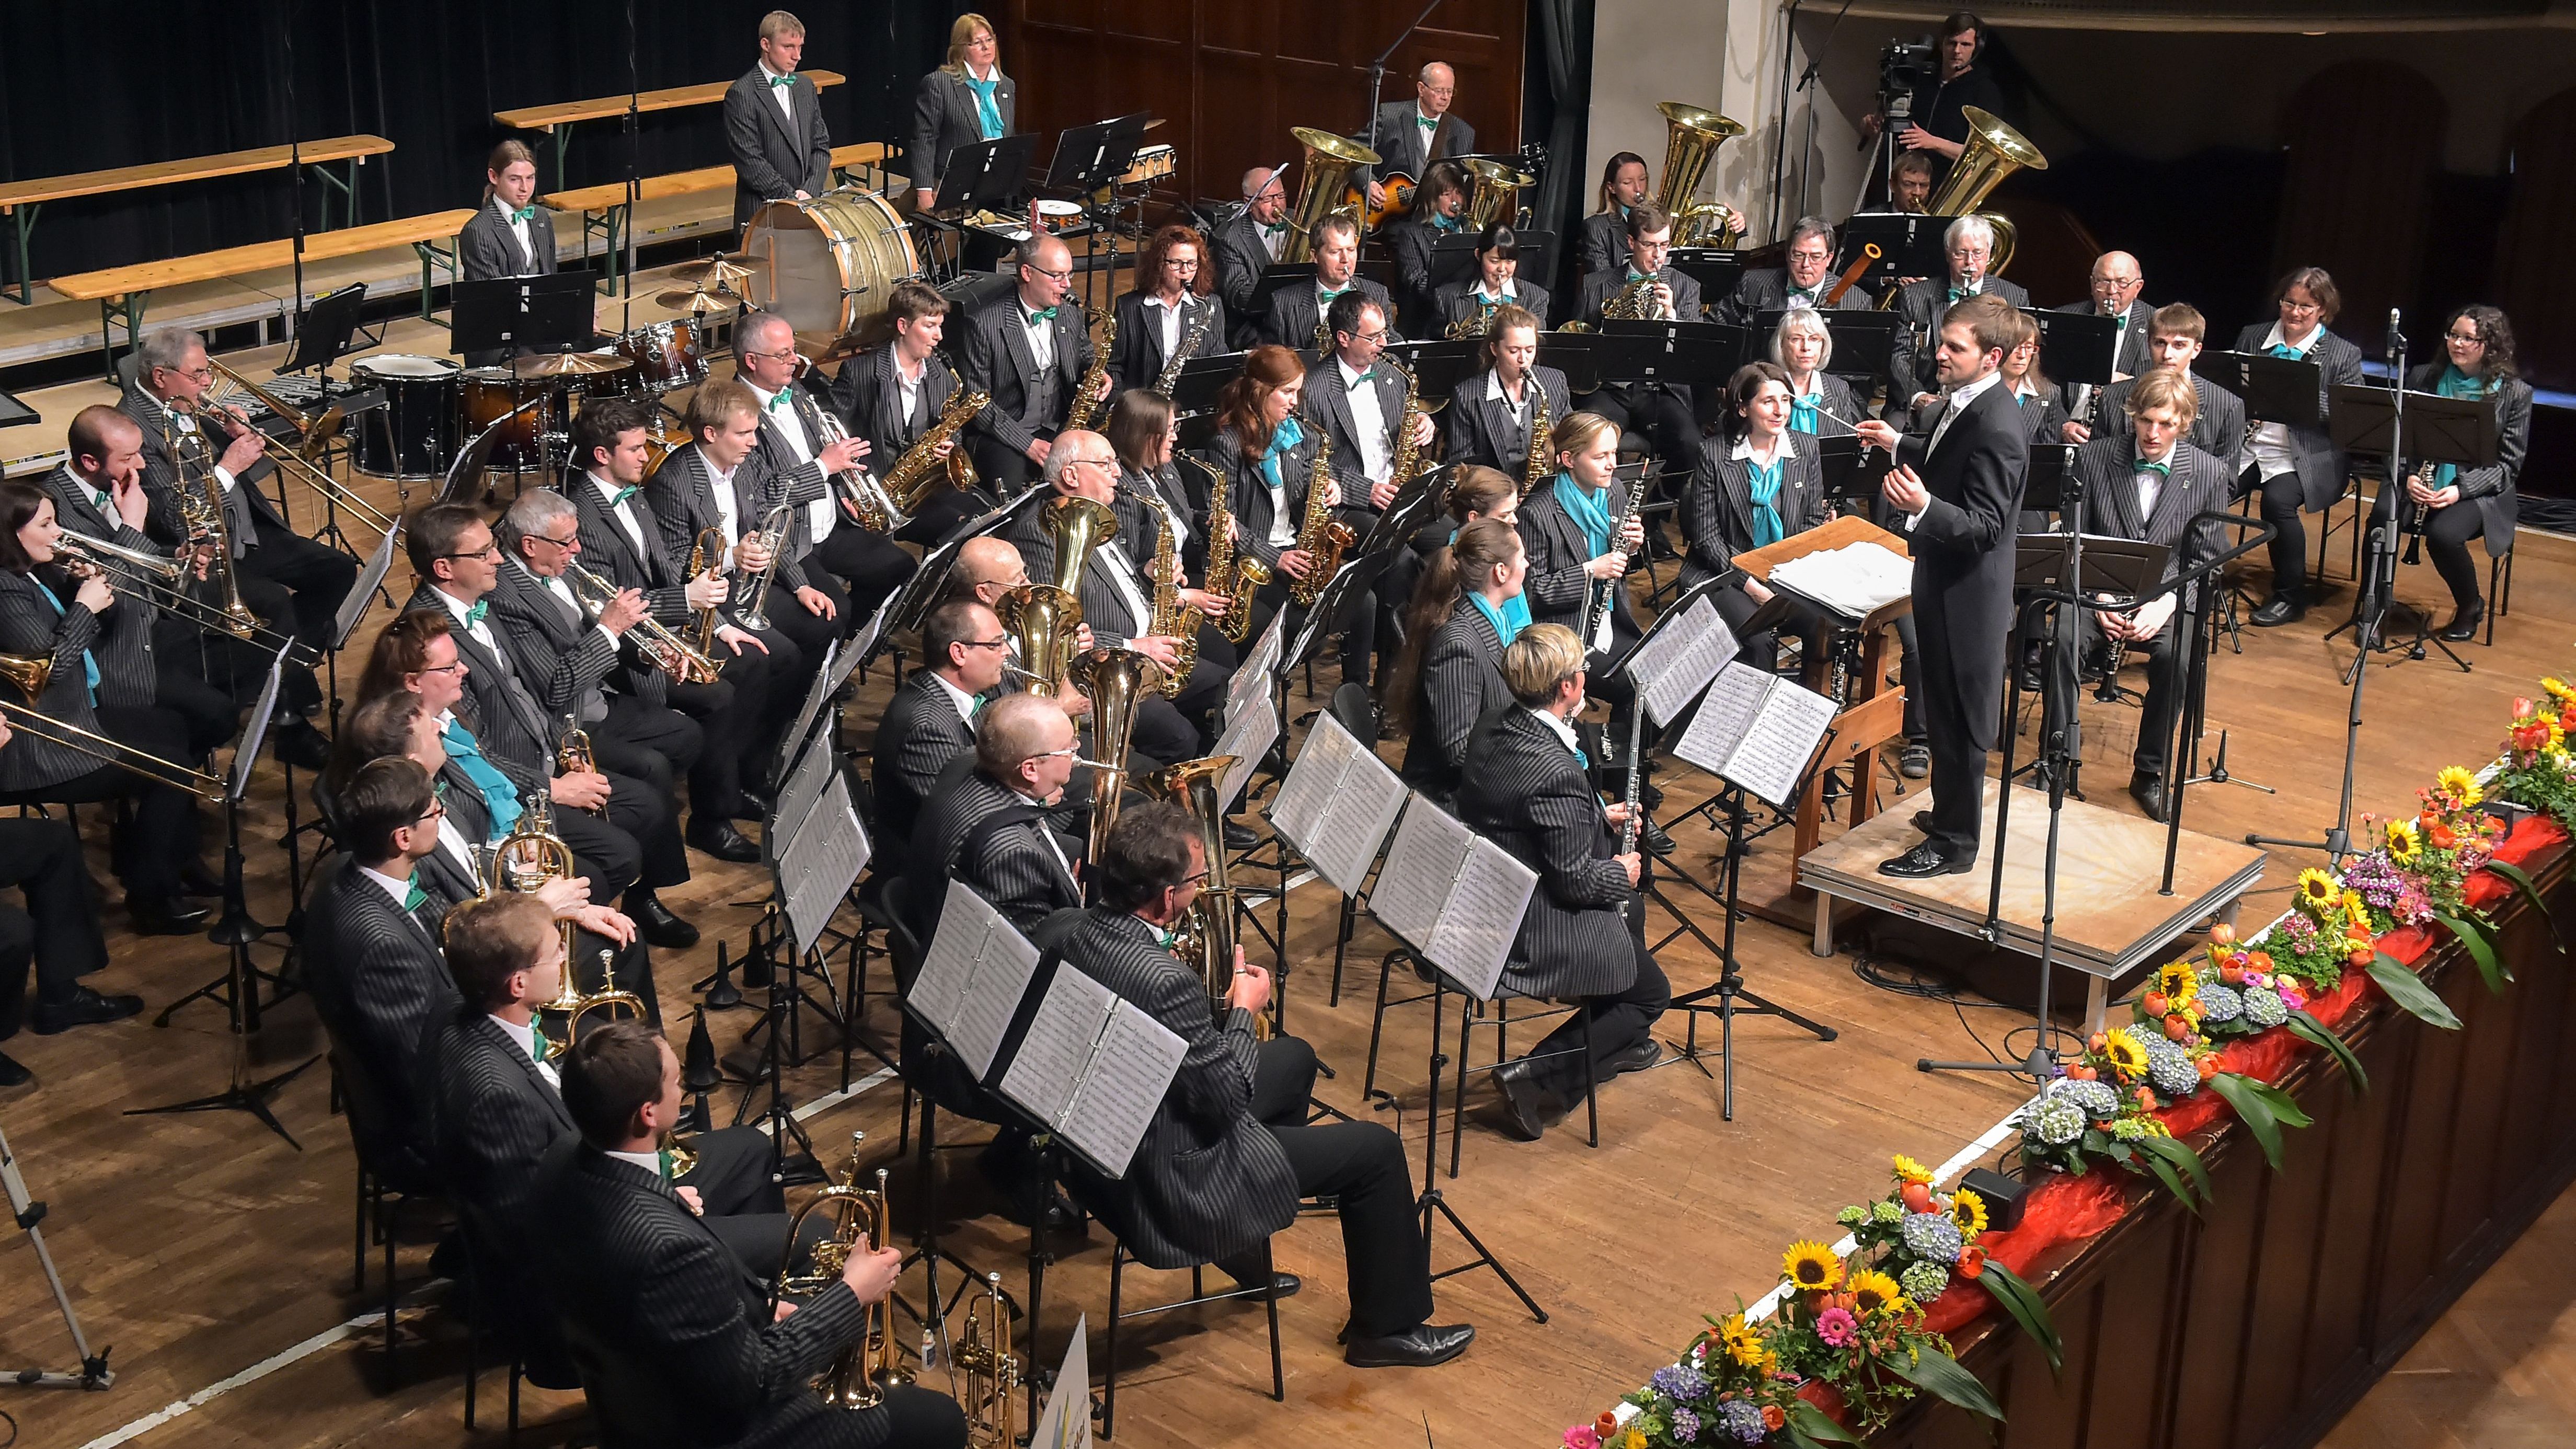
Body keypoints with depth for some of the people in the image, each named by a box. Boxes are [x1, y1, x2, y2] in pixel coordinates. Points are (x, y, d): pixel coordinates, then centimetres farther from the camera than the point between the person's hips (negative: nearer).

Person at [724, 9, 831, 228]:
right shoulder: (742, 94, -7)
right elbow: (749, 161, -11)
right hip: (762, 213, -5)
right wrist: (789, 196, -12)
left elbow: (821, 145, 14)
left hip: (807, 206, 5)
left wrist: (811, 191, -2)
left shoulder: (805, 87, 14)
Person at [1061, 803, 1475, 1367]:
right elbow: (1227, 1098, -24)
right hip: (1174, 1184, -9)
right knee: (1376, 1149, 2)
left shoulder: (1088, 929, -8)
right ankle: (1388, 1326, 21)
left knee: (1295, 1058, 27)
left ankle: (1250, 1261, 39)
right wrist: (1244, 1010, -9)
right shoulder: (1164, 981, -35)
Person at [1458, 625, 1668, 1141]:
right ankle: (1537, 1076, 0)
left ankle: (1615, 1041, 48)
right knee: (1651, 993, 11)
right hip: (1533, 936, -9)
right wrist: (1621, 872, -3)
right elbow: (1576, 882, -23)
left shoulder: (1494, 730, -2)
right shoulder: (1558, 771, -30)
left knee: (1630, 908, 31)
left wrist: (1598, 820, 14)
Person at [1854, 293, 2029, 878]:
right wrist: (1899, 445, 18)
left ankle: (1954, 842, 14)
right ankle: (1955, 811, 39)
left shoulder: (1998, 427, -27)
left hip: (1967, 591, -10)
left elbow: (1985, 525, -30)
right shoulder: (1962, 401, 3)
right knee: (1942, 707, 22)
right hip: (1946, 580, 10)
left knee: (1958, 717, 2)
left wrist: (1923, 507, -44)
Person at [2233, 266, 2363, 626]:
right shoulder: (2251, 338, 13)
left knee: (2278, 501, -33)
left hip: (2306, 456, -3)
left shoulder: (2343, 355, 1)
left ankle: (2290, 596, -15)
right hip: (2248, 445, 3)